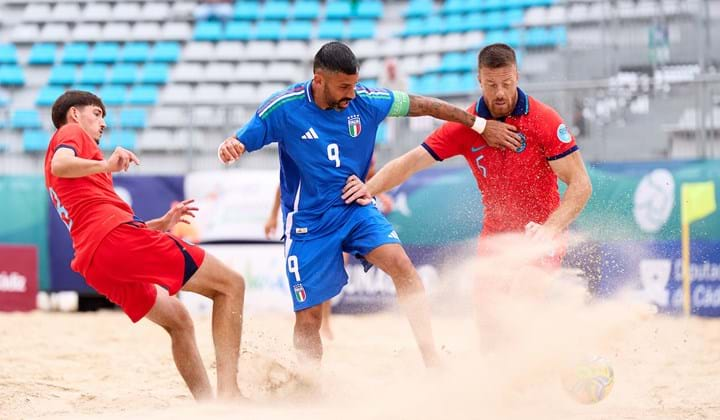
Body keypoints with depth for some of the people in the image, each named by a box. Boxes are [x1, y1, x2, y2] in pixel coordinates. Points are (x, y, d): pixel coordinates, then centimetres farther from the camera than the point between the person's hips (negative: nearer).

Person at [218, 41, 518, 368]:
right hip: (309, 221, -2)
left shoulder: (366, 101, -6)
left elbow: (422, 105, 4)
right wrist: (228, 148, -33)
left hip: (356, 209, 2)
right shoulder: (284, 109, -13)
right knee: (307, 320, -3)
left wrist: (480, 125, 8)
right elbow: (240, 143, -7)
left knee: (401, 264, -24)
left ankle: (432, 362, -22)